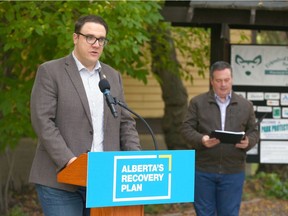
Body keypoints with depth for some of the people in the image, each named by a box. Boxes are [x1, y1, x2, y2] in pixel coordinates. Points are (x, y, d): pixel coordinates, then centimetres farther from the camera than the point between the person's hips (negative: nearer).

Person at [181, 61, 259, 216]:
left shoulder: (245, 105, 10)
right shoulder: (197, 103, 4)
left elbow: (253, 132, 11)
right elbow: (186, 129, 0)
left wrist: (248, 142, -12)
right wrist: (202, 140, -20)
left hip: (233, 172, 1)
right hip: (203, 170, -1)